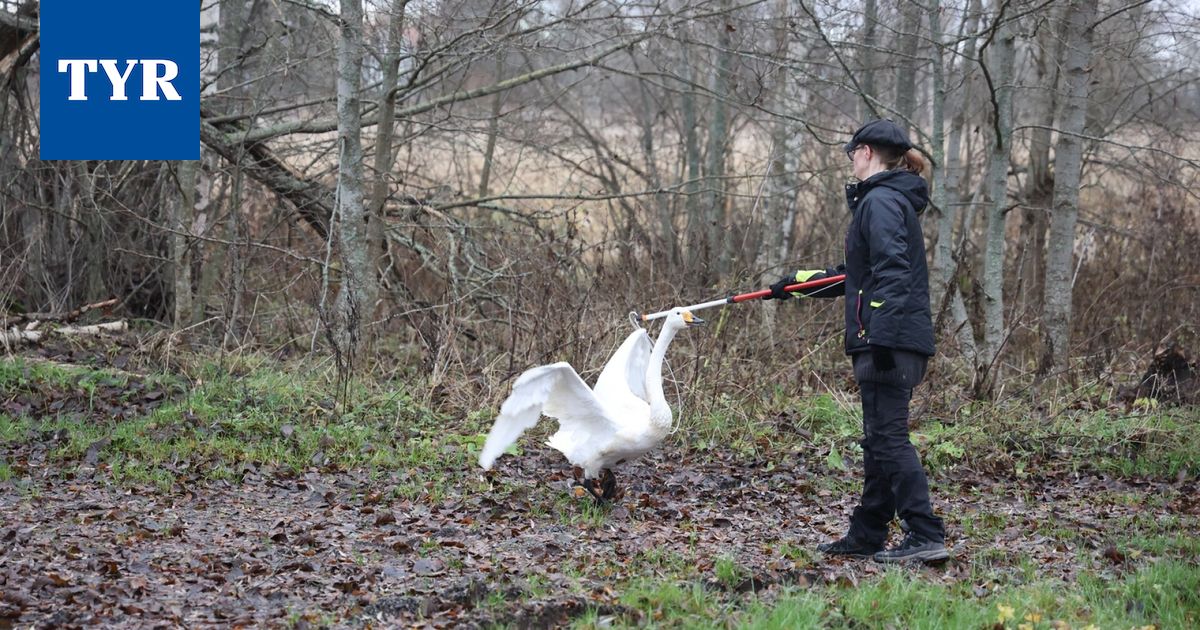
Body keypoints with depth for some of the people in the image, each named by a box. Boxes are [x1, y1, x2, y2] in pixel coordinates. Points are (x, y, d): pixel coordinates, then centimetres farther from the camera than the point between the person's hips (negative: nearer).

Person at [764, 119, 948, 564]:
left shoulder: (880, 201, -10)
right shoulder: (894, 199, 22)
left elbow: (892, 270, -21)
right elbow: (863, 276, 31)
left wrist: (882, 334, -26)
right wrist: (799, 281, 38)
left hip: (890, 341, -10)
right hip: (896, 343, 10)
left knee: (888, 437, -10)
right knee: (879, 439, 13)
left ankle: (925, 536, -12)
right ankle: (867, 536, 19)